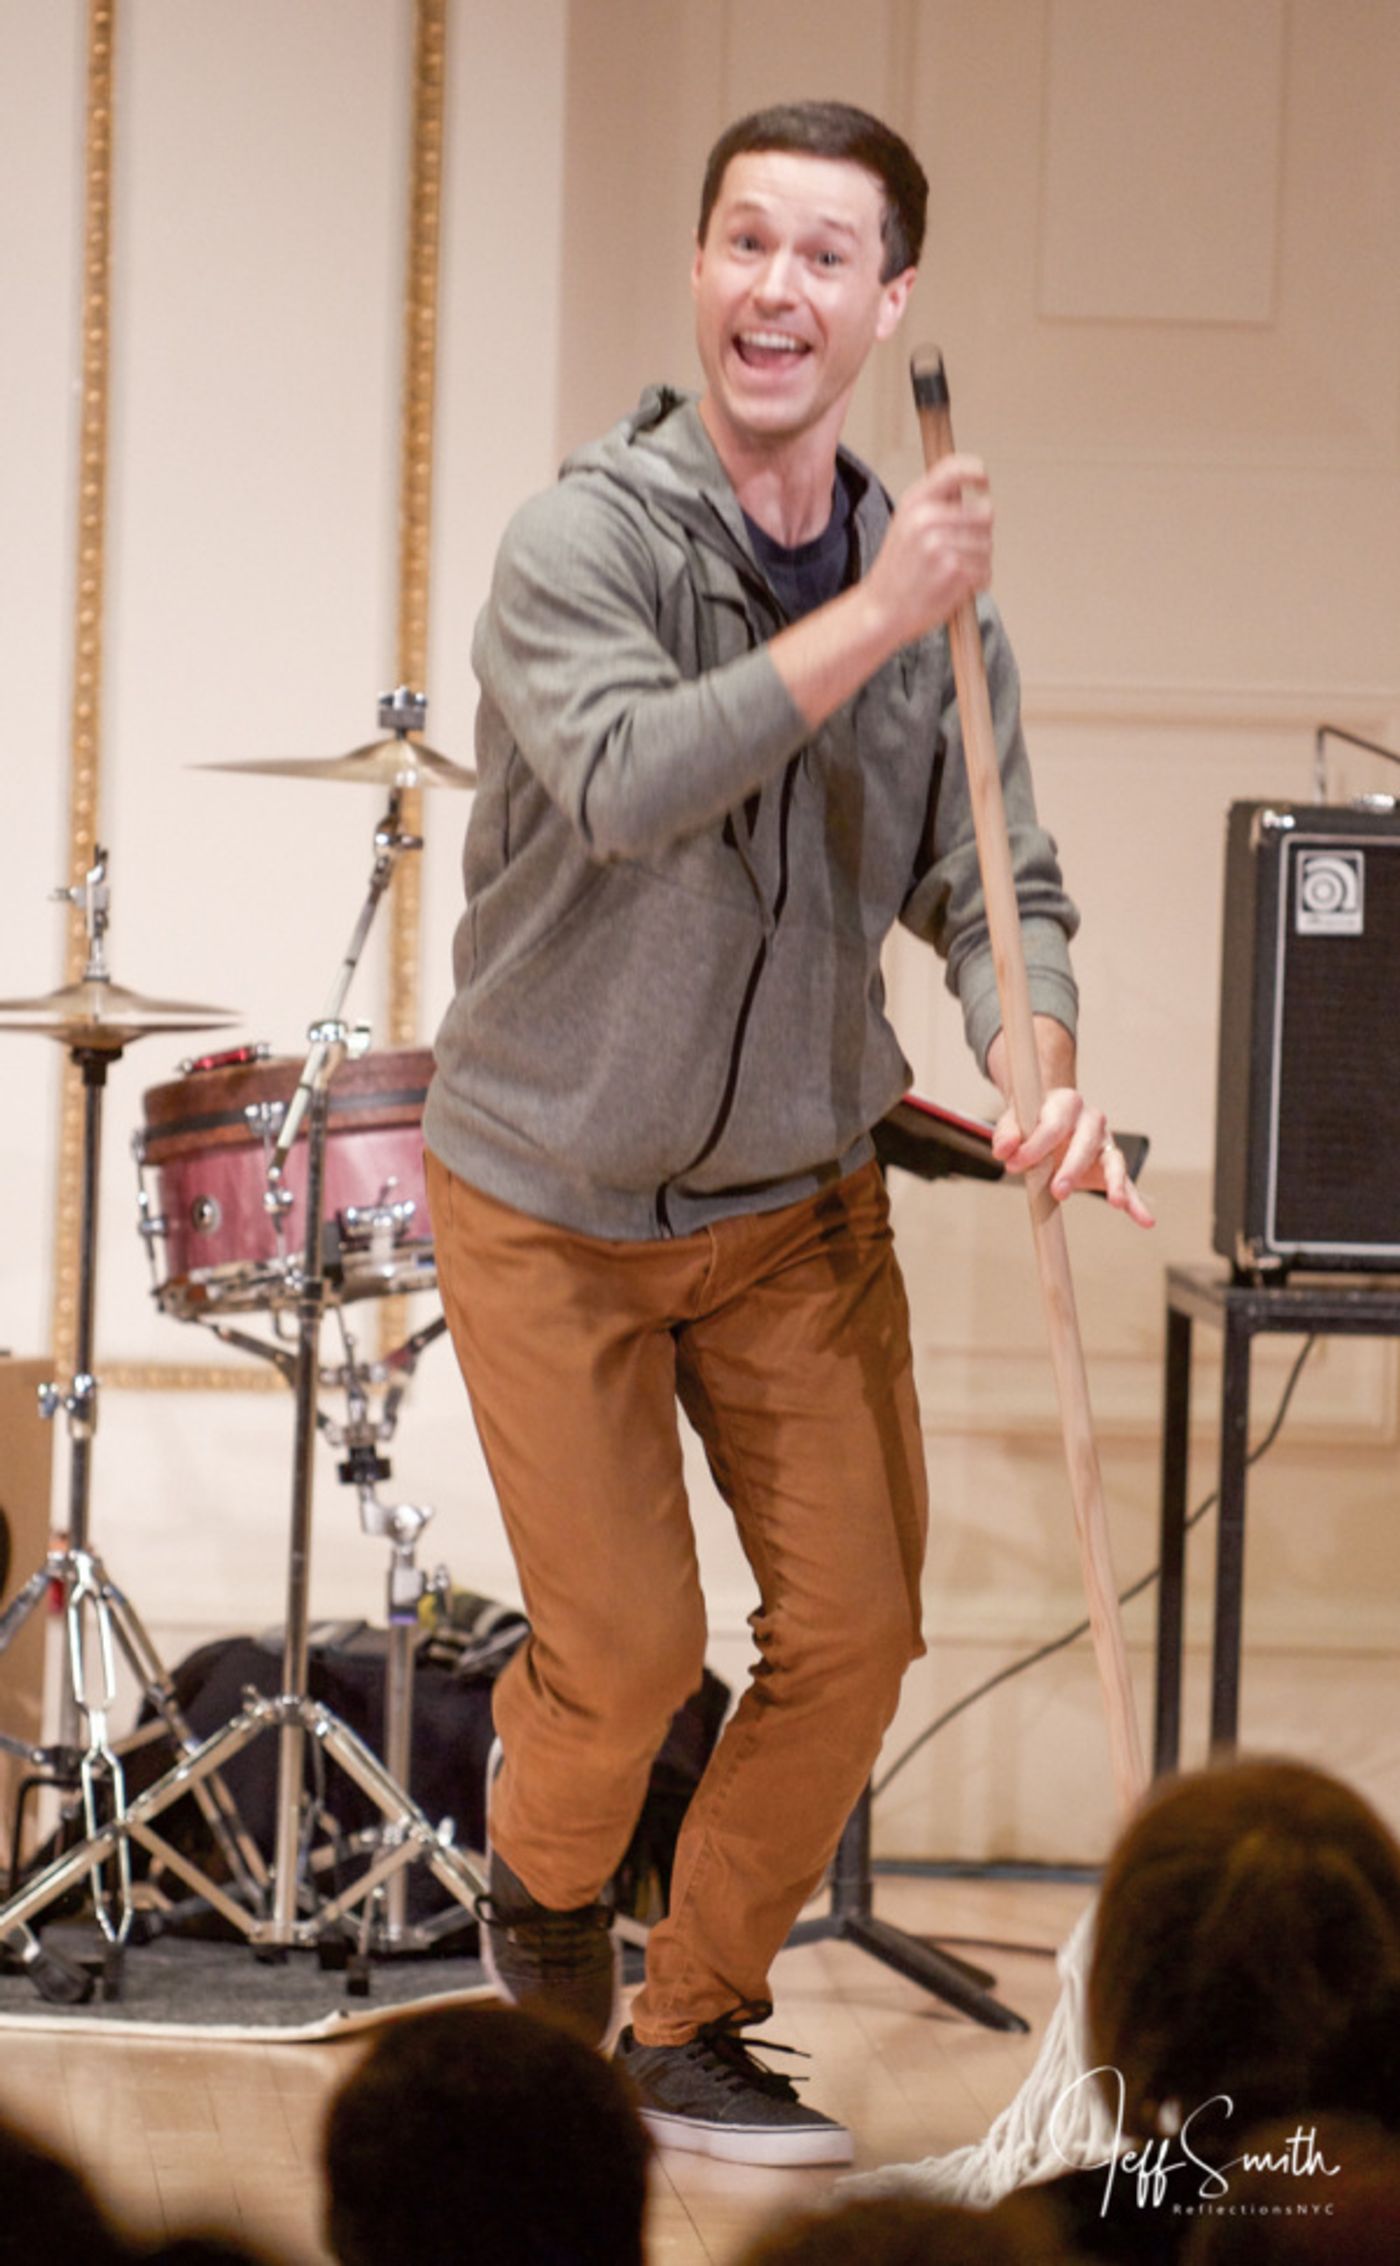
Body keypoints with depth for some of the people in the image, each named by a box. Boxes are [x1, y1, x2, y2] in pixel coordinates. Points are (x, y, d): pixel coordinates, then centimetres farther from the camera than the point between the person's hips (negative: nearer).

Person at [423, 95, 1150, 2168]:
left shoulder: (928, 588, -2)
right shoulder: (582, 542, -18)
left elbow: (990, 881, -2)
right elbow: (625, 779, -36)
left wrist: (1042, 1067, -22)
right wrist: (863, 624, -40)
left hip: (799, 1197, 4)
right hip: (551, 1196, -4)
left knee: (855, 1629, -1)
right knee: (627, 1652, -2)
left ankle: (694, 2030, 18)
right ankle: (543, 1885, 32)